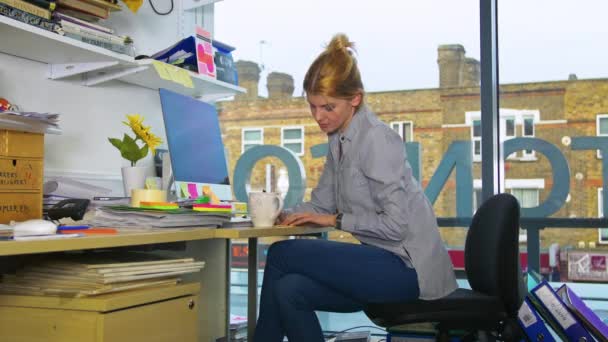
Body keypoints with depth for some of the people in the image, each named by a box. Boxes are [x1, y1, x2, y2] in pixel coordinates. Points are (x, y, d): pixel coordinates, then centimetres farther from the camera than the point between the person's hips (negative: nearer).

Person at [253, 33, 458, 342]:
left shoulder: (376, 139, -17)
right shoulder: (339, 139, 9)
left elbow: (396, 225, -20)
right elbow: (321, 203, 13)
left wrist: (337, 220, -14)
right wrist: (286, 215, -6)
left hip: (408, 267, -7)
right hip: (384, 260, 7)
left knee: (281, 254, -12)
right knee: (288, 290, -15)